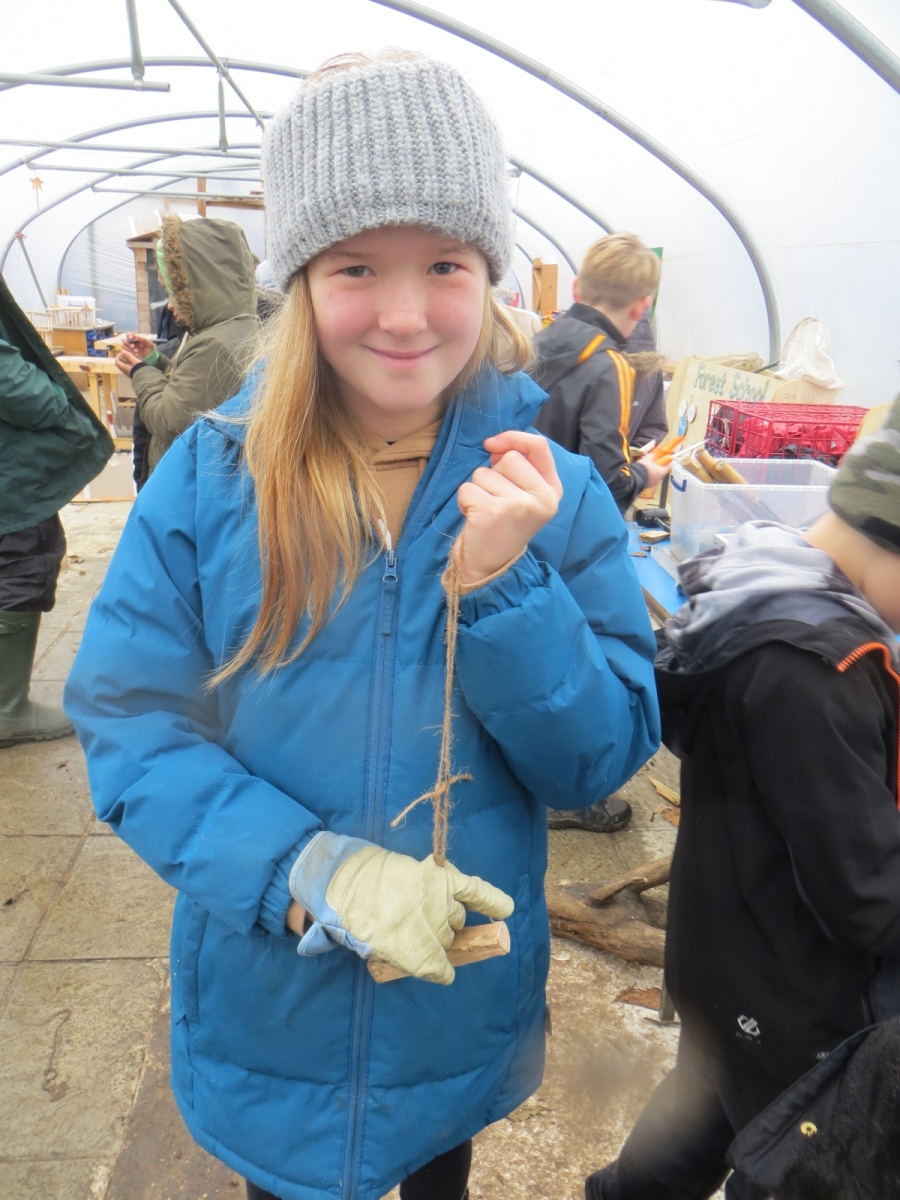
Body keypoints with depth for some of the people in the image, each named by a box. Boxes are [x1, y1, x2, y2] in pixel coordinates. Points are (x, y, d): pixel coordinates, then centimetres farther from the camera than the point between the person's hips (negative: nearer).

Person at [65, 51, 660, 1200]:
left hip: (467, 1006, 1)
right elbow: (128, 728, -14)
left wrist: (504, 586, -28)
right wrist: (310, 872, -27)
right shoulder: (208, 479, -14)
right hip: (266, 1007, 0)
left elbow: (607, 756, -12)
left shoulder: (549, 491, -13)